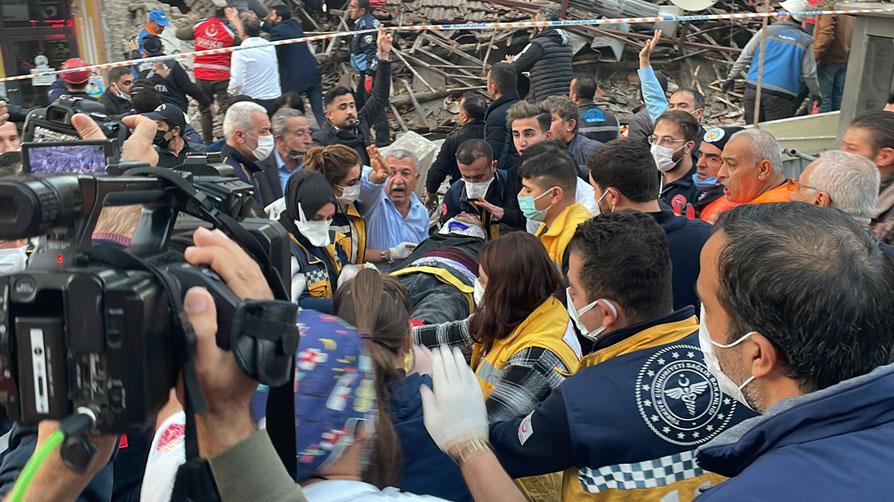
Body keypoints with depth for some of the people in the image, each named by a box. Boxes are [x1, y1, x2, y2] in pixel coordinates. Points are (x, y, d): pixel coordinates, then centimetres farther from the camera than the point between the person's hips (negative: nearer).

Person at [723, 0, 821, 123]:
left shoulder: (766, 31, 6)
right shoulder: (805, 41, 5)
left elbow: (744, 57, 8)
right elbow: (809, 74, 7)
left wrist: (731, 77, 19)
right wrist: (816, 93, 23)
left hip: (753, 89, 2)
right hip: (780, 97, -2)